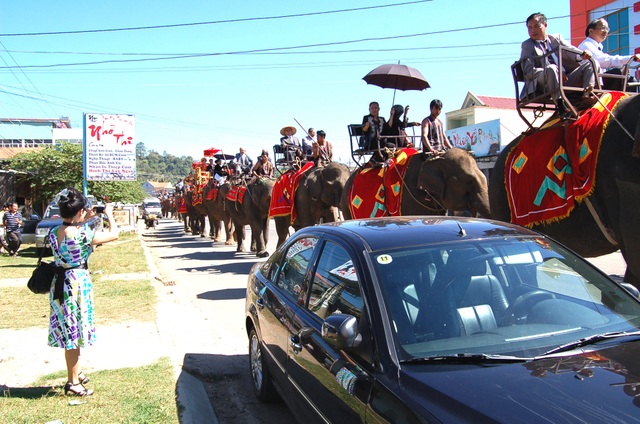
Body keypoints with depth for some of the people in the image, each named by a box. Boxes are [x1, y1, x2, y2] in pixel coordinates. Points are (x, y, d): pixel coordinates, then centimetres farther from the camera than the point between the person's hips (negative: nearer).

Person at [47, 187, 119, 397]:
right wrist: (109, 214, 6)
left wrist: (84, 222, 17)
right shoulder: (83, 234, -22)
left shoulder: (54, 233, -1)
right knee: (74, 333, 3)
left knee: (68, 331, 19)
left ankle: (76, 373, 36)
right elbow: (113, 234, -9)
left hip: (59, 283, 8)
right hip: (78, 283, -8)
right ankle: (73, 383, 13)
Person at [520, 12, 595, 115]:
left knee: (591, 63, -8)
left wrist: (582, 54, -17)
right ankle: (560, 106, -41)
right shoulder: (527, 45, 10)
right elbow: (528, 71, -4)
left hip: (565, 79, 5)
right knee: (551, 69, -35)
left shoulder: (556, 38, 22)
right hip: (544, 86, -5)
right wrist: (556, 72, -16)